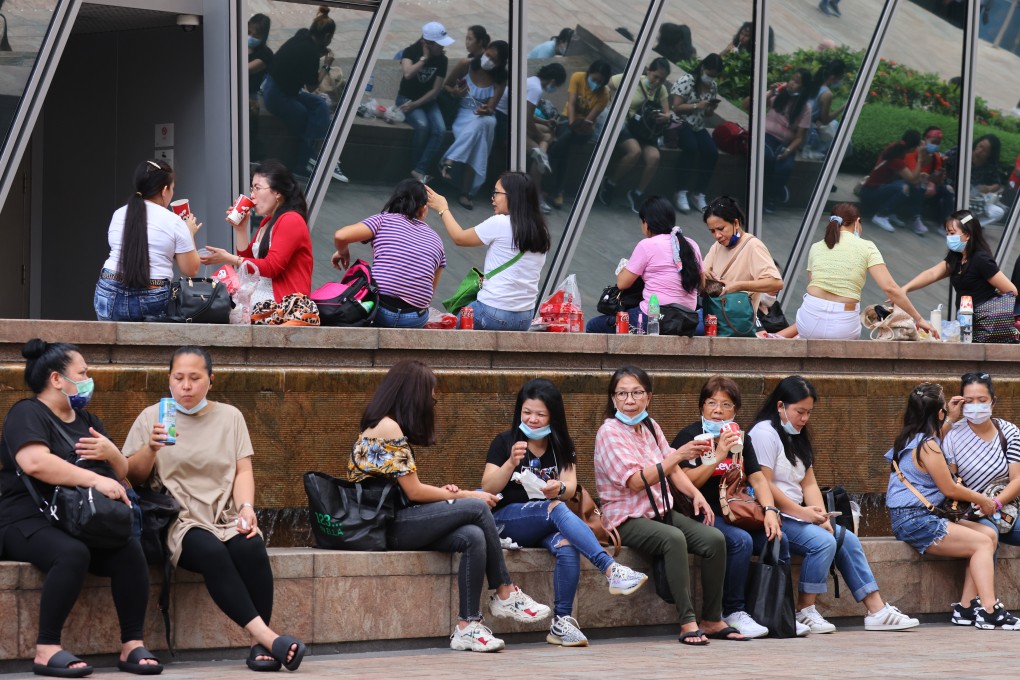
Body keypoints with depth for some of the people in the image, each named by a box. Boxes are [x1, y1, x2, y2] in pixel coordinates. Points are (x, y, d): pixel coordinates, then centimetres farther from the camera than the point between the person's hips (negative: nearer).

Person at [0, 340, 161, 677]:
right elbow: (35, 463, -23)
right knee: (73, 554, -38)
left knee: (130, 550, -24)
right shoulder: (27, 414, -3)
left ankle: (132, 646, -21)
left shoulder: (87, 420, 22)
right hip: (29, 522, -7)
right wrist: (96, 480, -26)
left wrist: (111, 454, 1)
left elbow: (121, 473, 25)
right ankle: (47, 650, -32)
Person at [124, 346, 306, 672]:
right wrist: (150, 449, -14)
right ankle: (265, 635, -40)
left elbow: (242, 470, 8)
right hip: (179, 521, -2)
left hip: (226, 517, 2)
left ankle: (260, 646, -30)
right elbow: (133, 476, 6)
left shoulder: (229, 416, 15)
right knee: (211, 551, -35)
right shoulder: (151, 417, 10)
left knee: (251, 547, -32)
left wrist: (246, 508, -11)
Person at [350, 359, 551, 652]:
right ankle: (505, 594, -4)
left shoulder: (385, 425, 18)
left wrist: (440, 492, 3)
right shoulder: (388, 428, -12)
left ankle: (467, 627, -20)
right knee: (476, 508, -18)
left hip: (394, 521, 9)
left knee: (474, 537, -14)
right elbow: (413, 491, -13)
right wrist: (465, 496, -4)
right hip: (385, 526, -9)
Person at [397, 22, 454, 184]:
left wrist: (415, 104, -15)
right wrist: (424, 58, -22)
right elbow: (408, 73, -32)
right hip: (406, 98, -3)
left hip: (427, 100, 3)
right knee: (422, 125, -32)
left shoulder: (442, 60, -4)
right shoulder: (411, 52, -11)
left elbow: (435, 90, -5)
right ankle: (419, 168, -15)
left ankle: (419, 171, -26)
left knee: (440, 129, -26)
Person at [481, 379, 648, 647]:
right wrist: (511, 463, -22)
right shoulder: (504, 442, 4)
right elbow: (488, 488, -5)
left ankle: (562, 621, -35)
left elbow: (570, 488, -3)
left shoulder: (562, 447, 13)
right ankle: (611, 569, -47)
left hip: (548, 525, 3)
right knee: (556, 509, -34)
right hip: (507, 520, -3)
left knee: (567, 546, -34)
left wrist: (559, 488, -28)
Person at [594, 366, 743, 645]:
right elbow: (636, 481, -20)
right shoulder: (609, 432, -10)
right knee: (674, 538, -36)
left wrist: (695, 493, -6)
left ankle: (712, 620, -8)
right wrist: (678, 455, -27)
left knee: (715, 538, -17)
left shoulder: (650, 427, 12)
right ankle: (688, 622, -34)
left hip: (660, 511, 7)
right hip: (627, 519, -7)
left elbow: (673, 470, 15)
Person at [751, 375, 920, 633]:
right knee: (823, 542, -27)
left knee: (848, 540, -5)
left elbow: (809, 483, 13)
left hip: (796, 514, 9)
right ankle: (805, 612, -17)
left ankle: (877, 610, -7)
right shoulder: (765, 434, -10)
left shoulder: (797, 437, 20)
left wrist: (821, 515, -5)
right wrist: (801, 512, -17)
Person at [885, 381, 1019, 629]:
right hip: (915, 521, -10)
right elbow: (950, 489, -10)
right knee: (982, 543, -15)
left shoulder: (912, 439, 15)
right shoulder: (927, 447, -15)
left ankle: (966, 607, -4)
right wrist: (982, 500, 4)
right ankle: (989, 611, -26)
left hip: (925, 517, 10)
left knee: (989, 534, 4)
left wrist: (952, 417, 41)